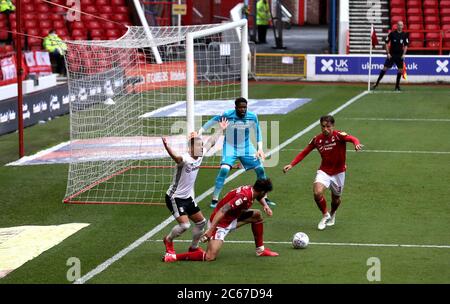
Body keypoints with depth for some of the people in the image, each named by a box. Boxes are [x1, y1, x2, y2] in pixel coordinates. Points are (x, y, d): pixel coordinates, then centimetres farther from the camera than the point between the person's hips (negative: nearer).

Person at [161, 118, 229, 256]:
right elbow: (175, 157, -50)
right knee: (184, 224, -18)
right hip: (175, 197, -9)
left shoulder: (200, 156, 0)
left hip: (188, 197, 9)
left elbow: (211, 142, 18)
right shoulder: (185, 159, -25)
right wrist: (167, 147, -71)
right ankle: (168, 240, 11)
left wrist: (221, 129, 29)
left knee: (201, 222, 13)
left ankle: (194, 247, 34)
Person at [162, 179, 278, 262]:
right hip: (220, 224, -10)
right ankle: (173, 257, -15)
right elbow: (222, 210, -33)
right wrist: (211, 230, -36)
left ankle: (260, 250, 23)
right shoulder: (244, 197, -27)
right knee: (210, 257, -20)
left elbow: (258, 195, 29)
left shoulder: (251, 189, 1)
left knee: (257, 215, 12)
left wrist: (265, 205, 11)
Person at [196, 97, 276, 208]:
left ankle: (264, 198, 18)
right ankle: (214, 199, -12)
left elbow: (258, 131, 3)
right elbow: (212, 122, -10)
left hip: (246, 147, 4)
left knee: (260, 169, 0)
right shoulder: (227, 115, -21)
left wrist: (260, 149, -2)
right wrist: (198, 134, -12)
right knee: (224, 170, -23)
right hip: (230, 147, -4)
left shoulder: (252, 117, -13)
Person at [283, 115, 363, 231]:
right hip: (324, 171, 1)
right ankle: (325, 215, 3)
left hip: (338, 172, -1)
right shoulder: (317, 139, -7)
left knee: (335, 199, 13)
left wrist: (356, 143, -60)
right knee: (317, 193, -23)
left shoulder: (338, 135, -18)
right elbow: (304, 152, 1)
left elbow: (352, 139, -36)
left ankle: (332, 214, 49)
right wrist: (291, 164, -8)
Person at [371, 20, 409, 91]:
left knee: (400, 70, -2)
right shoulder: (392, 33, -5)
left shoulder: (404, 35, 1)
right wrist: (388, 53, -7)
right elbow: (386, 43, -1)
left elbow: (406, 45, 7)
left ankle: (397, 85, 11)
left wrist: (403, 54, -3)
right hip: (392, 55, -2)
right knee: (385, 68, -7)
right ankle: (376, 84, -2)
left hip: (400, 55, 2)